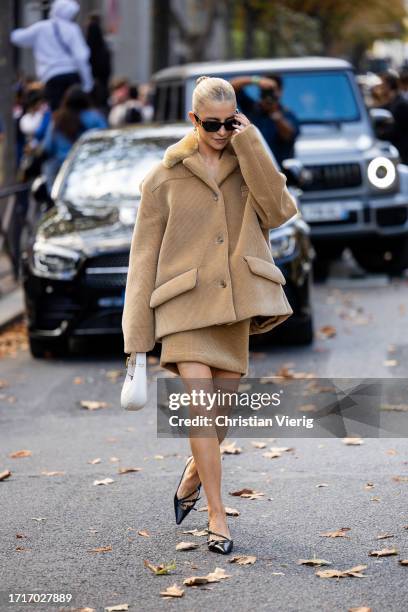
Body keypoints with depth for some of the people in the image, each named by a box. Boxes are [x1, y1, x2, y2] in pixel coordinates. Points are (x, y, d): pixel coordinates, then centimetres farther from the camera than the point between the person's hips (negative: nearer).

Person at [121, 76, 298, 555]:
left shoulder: (249, 165, 10)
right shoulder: (165, 176, 3)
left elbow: (279, 211, -10)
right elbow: (144, 255, 4)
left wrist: (250, 145, -9)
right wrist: (137, 336, 0)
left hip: (234, 303, 3)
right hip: (186, 305, -3)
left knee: (221, 413, 8)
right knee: (200, 405, -16)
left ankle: (193, 475, 38)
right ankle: (217, 516, -8)